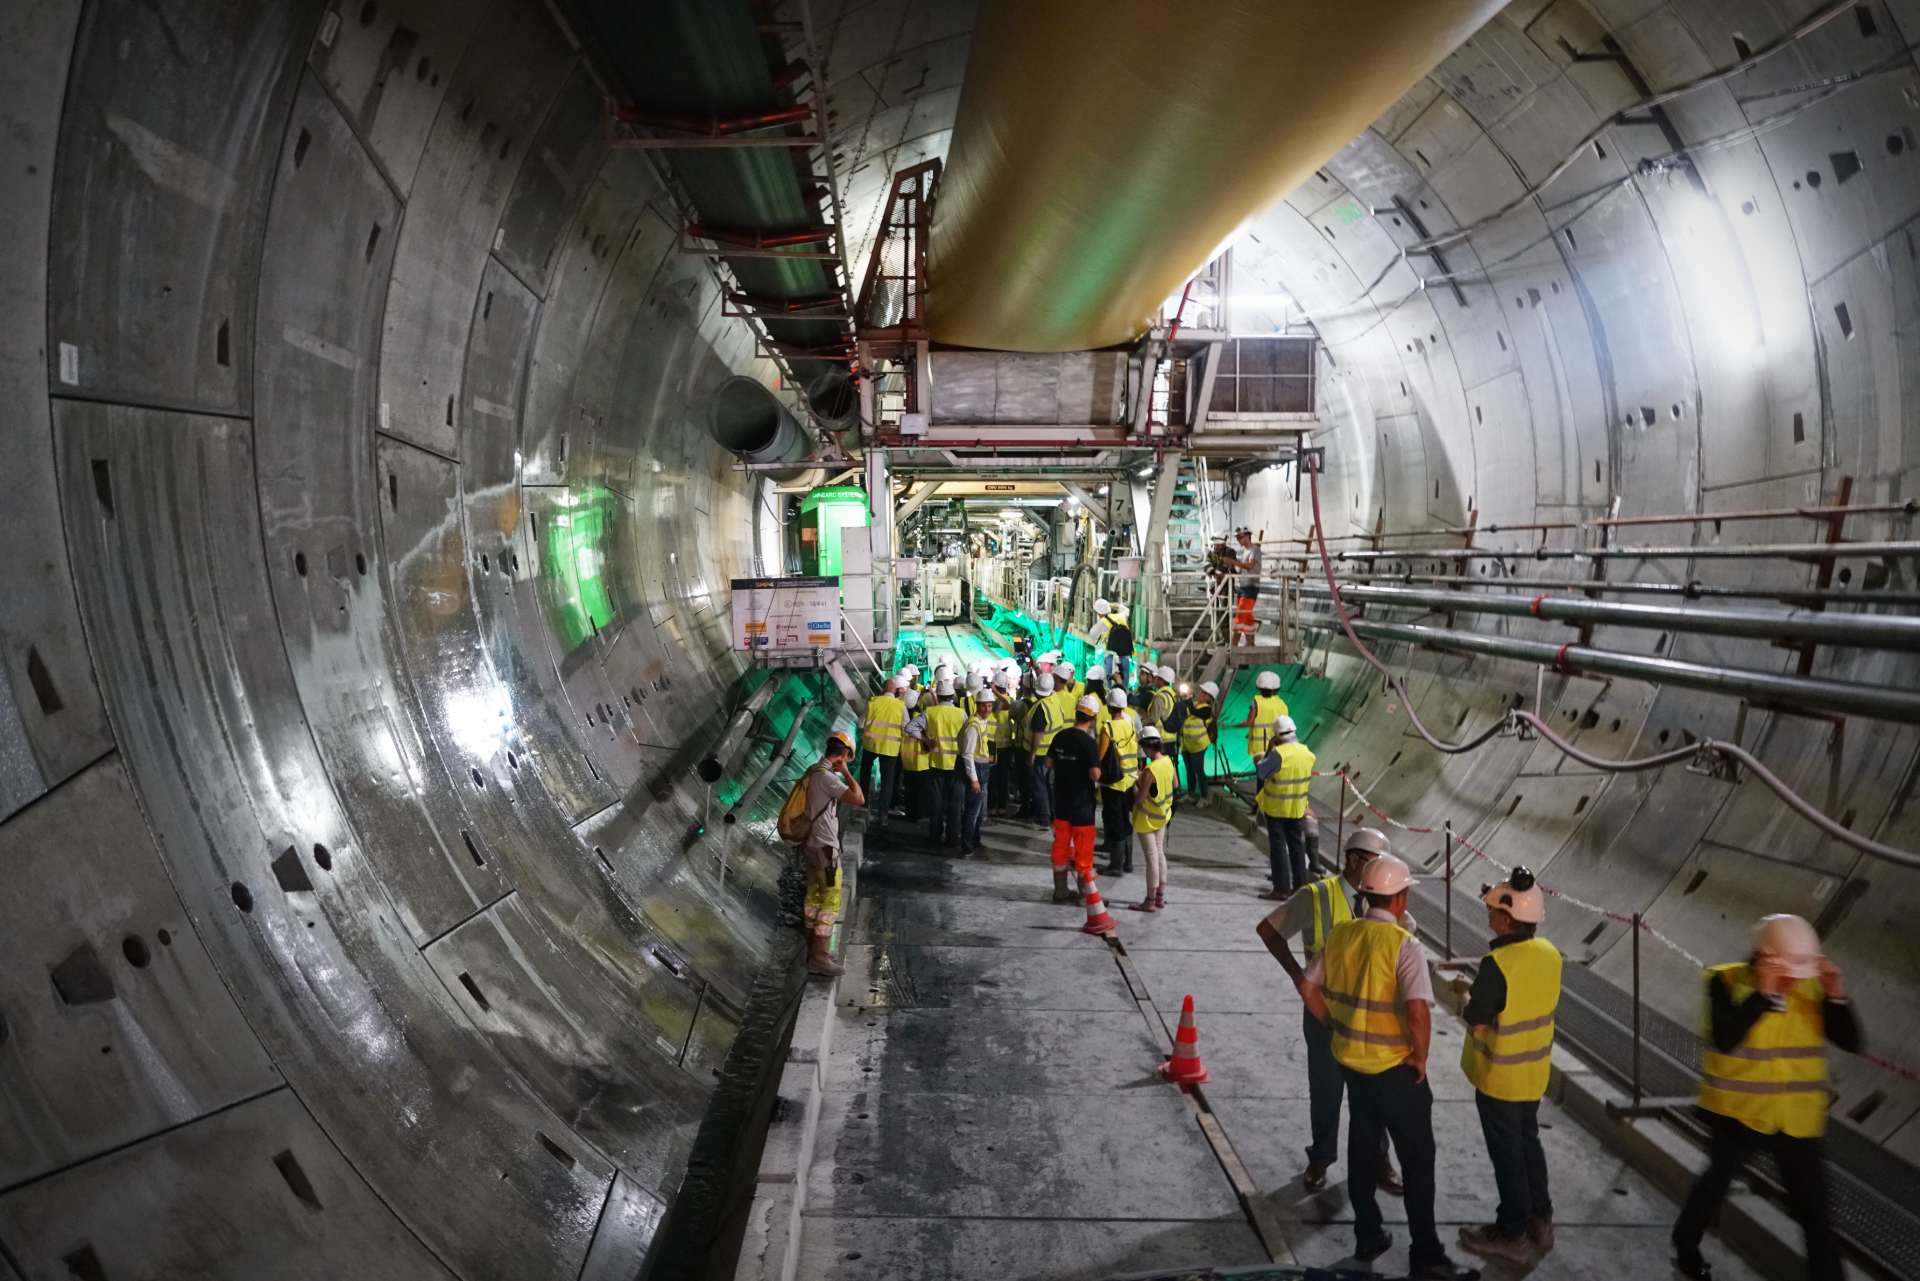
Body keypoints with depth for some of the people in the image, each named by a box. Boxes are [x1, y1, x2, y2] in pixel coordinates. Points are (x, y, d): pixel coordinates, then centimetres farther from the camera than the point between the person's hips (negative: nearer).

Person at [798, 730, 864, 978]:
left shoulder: (814, 772, 8)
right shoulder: (827, 777, -22)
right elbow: (859, 799, -28)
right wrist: (845, 771, -17)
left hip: (812, 846, 10)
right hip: (825, 850, -10)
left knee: (813, 899, 17)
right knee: (830, 903, -3)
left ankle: (814, 951, 27)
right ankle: (819, 959, -1)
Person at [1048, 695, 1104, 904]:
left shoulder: (1060, 736, 0)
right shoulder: (1089, 742, -19)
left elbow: (1049, 762, 10)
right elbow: (1095, 774, -24)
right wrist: (1099, 774, -4)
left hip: (1061, 799, 6)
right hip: (1082, 803, -6)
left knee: (1061, 846, 14)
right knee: (1083, 849, 5)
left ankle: (1060, 891, 22)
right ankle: (1086, 894, 13)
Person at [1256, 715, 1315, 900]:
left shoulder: (1279, 754, -22)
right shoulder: (1307, 752, -1)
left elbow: (1260, 772, -20)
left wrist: (1267, 752, -11)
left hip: (1276, 808, -6)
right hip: (1298, 808, 6)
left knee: (1278, 846, 2)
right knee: (1297, 846, 15)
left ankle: (1281, 888, 3)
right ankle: (1300, 885, 21)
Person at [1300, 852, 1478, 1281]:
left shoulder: (1340, 935, -2)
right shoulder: (1404, 945, -21)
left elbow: (1309, 988, 4)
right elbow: (1418, 1010, -30)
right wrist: (1420, 1055, -14)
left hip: (1351, 1061, 6)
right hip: (1395, 1069, -6)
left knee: (1362, 1150, 19)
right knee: (1417, 1161, 7)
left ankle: (1367, 1237, 31)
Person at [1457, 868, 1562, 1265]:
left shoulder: (1497, 964, -29)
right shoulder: (1549, 954, -5)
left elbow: (1476, 1022, -23)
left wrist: (1469, 997, -3)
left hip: (1500, 1076, -7)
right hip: (1534, 1070, 7)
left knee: (1507, 1153, 8)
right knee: (1529, 1143, 23)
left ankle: (1513, 1234, 20)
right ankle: (1540, 1221, 35)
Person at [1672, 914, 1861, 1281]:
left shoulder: (1813, 986, -5)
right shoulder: (1727, 981, -16)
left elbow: (1852, 1043, -9)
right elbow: (1724, 1040, -29)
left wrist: (1836, 995, -23)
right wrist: (1763, 993, -32)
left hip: (1797, 1119, 2)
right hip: (1737, 1111, -2)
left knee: (1814, 1211, 5)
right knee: (1718, 1181, 19)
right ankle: (1685, 1246, 43)